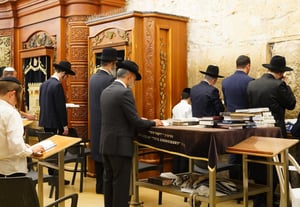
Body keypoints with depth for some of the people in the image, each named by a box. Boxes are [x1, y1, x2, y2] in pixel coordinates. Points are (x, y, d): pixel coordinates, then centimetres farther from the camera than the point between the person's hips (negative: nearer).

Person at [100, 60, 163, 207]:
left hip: (106, 144, 9)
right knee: (121, 183, 0)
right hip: (120, 145, -9)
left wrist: (138, 119, 21)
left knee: (109, 180, 15)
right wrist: (153, 122, 0)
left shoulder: (106, 91, 11)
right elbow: (135, 121, -17)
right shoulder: (125, 92, -16)